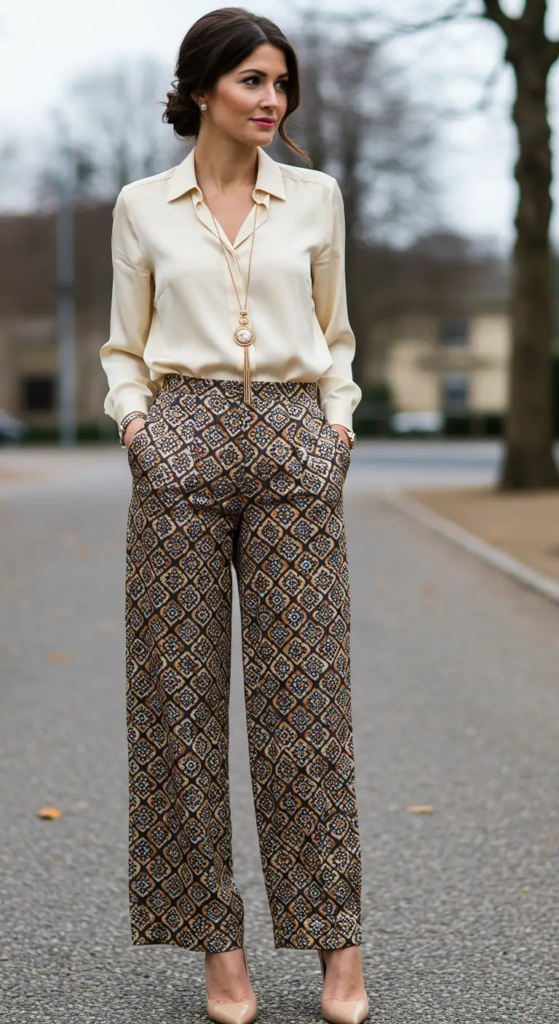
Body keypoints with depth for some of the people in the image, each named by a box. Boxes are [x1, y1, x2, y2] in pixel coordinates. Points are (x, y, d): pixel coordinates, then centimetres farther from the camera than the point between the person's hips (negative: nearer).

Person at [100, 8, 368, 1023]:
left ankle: (336, 940, 12)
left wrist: (341, 417, 3)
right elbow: (125, 345, 13)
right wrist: (132, 413, -4)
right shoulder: (143, 206, 8)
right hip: (182, 444, 0)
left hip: (295, 447, 1)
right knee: (183, 694, 1)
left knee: (305, 693, 0)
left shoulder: (315, 196, 11)